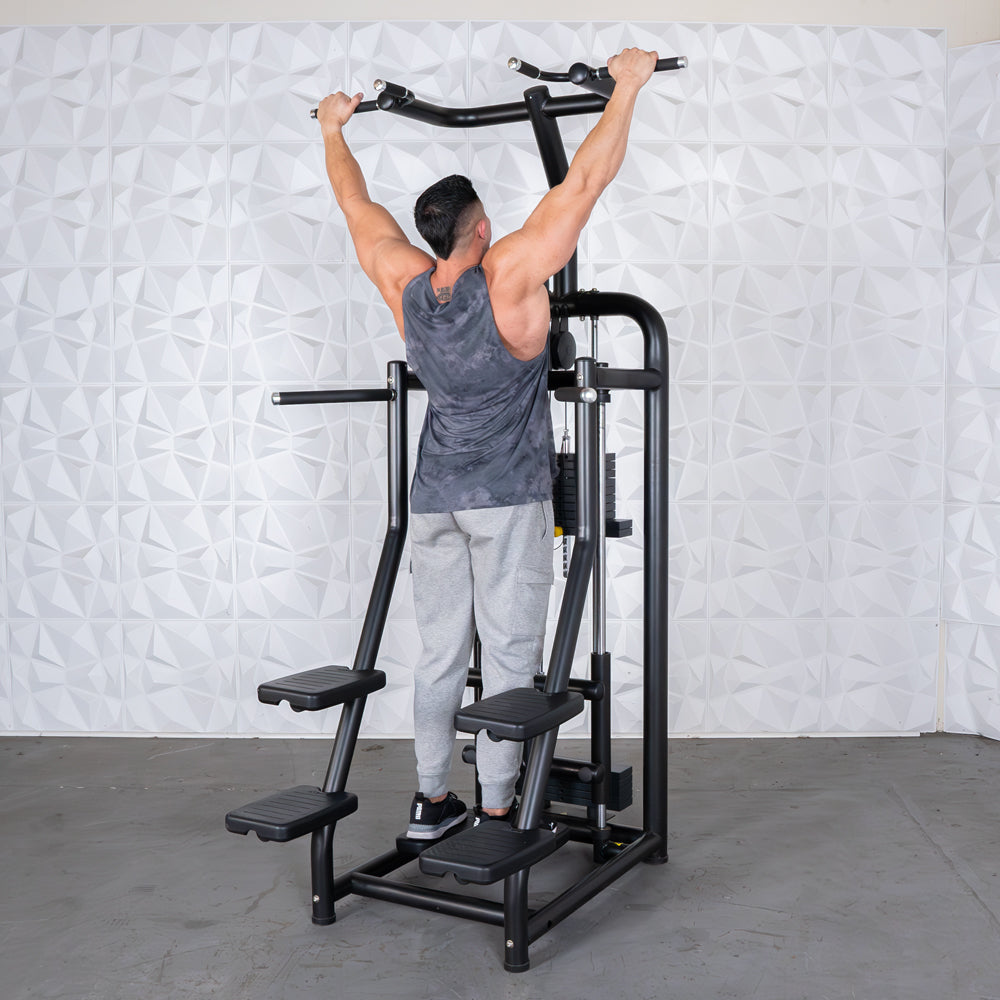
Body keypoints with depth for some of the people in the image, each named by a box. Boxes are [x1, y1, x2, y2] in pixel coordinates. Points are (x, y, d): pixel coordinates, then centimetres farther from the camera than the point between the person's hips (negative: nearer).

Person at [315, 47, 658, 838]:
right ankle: (497, 816, 6)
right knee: (508, 657, 0)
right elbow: (586, 182, -11)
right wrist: (628, 87, -2)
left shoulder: (404, 286, 0)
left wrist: (334, 130, 30)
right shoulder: (510, 276, -13)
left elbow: (357, 204, 15)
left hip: (435, 498, 5)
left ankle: (432, 801, 20)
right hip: (507, 497, -5)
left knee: (441, 654, 12)